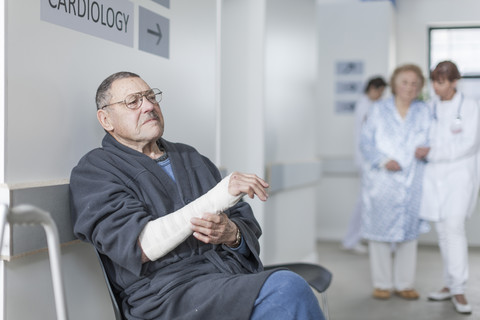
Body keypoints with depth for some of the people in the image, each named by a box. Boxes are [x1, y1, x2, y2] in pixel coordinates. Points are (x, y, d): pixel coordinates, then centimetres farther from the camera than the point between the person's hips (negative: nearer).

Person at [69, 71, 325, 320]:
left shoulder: (191, 158, 24)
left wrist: (232, 234, -7)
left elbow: (249, 228, 19)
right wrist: (217, 197, -17)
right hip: (168, 295, -6)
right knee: (288, 289, -31)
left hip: (237, 274, 6)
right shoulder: (93, 170, 5)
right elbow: (139, 247, -11)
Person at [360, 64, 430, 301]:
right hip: (381, 181, -2)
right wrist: (383, 161, -15)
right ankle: (382, 283, 12)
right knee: (380, 229, 0)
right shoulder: (379, 110, 4)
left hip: (412, 181, 2)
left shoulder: (424, 112, 11)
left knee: (409, 230, 7)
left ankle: (405, 284, 18)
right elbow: (365, 142, -1)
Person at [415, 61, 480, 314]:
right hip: (434, 175, 4)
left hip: (459, 174, -4)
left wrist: (432, 152, -13)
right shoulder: (430, 107, 10)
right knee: (442, 230, 7)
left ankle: (458, 289, -10)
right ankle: (450, 285, 17)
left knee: (454, 227, -15)